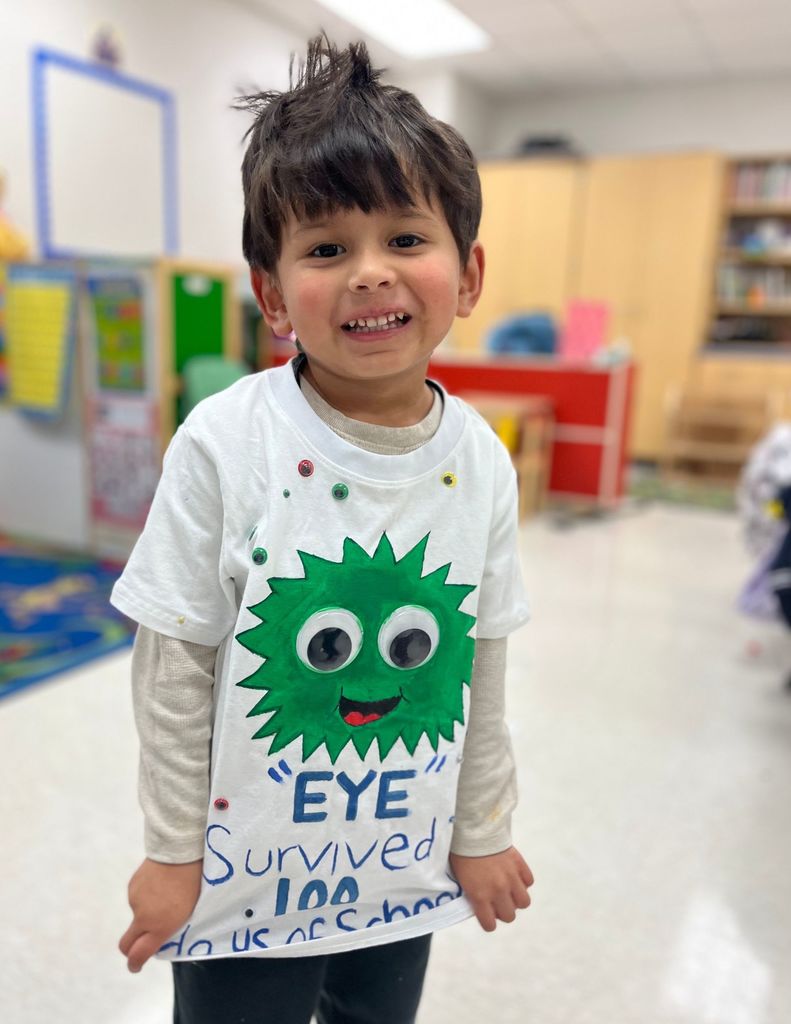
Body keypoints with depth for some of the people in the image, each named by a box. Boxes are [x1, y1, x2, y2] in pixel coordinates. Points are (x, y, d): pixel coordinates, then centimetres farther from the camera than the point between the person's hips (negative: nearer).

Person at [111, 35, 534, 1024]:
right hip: (245, 874, -3)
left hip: (406, 867, 4)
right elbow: (172, 667, -12)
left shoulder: (482, 461, -10)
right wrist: (172, 852, -5)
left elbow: (481, 668, -1)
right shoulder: (223, 445, -20)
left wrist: (482, 831, 7)